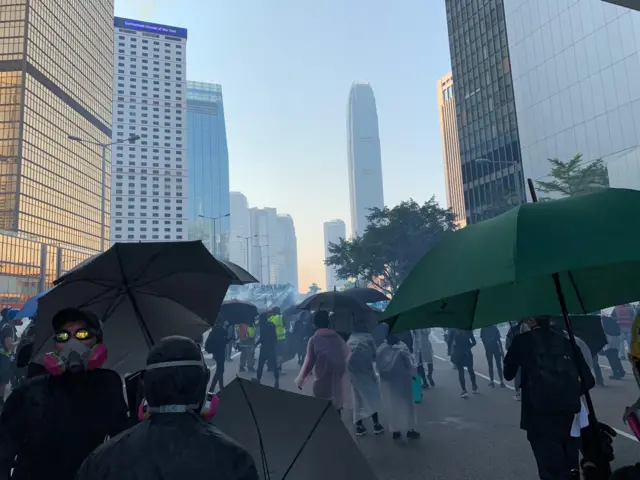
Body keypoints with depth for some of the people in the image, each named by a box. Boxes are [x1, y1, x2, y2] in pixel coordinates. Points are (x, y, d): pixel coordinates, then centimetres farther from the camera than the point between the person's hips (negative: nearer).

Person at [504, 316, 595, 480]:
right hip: (570, 411, 4)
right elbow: (588, 380, 6)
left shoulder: (522, 341, 1)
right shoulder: (566, 339, 8)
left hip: (539, 413, -4)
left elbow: (509, 375, 11)